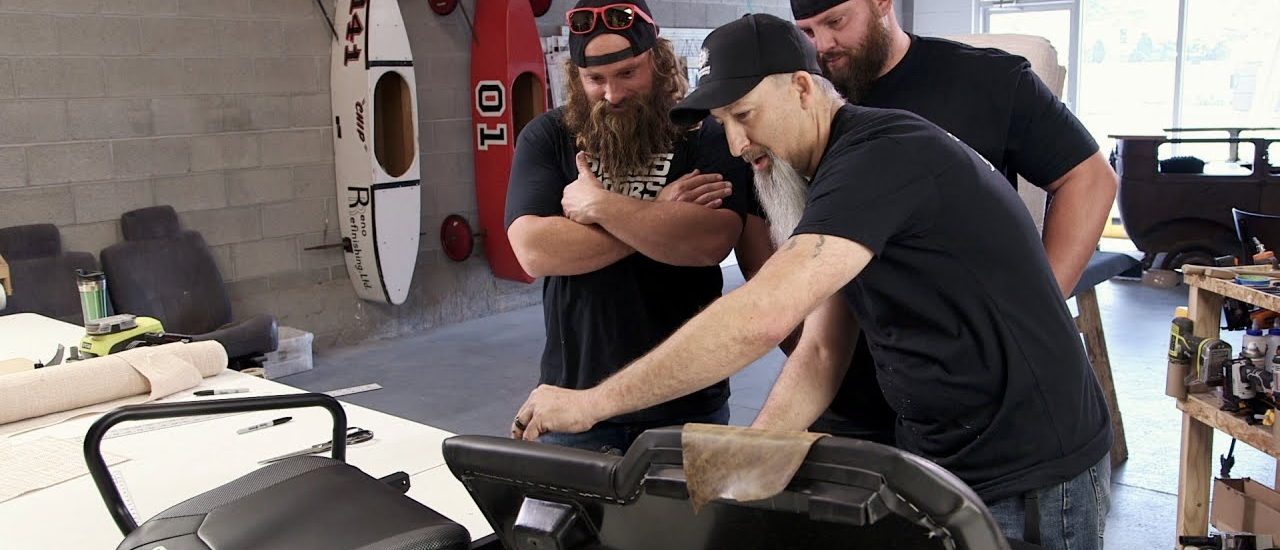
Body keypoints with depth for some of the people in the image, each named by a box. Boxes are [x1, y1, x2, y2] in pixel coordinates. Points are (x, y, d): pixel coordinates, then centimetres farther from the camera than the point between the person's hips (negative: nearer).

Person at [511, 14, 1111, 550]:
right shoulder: (835, 181, 8)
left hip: (1033, 479, -8)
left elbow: (760, 319, -35)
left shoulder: (882, 152, -24)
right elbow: (820, 352, 6)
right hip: (937, 464, 8)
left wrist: (590, 402, -28)